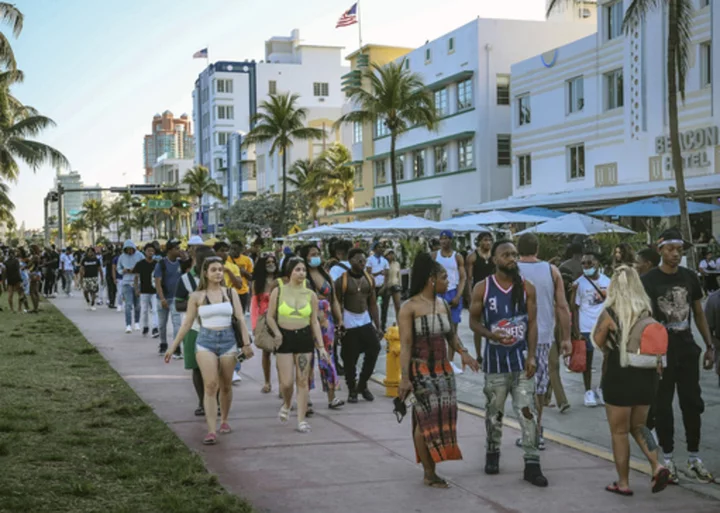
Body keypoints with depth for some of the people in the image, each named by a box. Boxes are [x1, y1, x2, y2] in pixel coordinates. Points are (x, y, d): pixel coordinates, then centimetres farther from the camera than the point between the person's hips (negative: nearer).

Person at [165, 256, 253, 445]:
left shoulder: (230, 293, 6)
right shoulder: (197, 296, 3)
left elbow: (240, 319, 4)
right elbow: (187, 324, 8)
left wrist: (246, 343, -5)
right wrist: (173, 346, 6)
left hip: (228, 340, 2)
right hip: (206, 341, -2)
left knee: (226, 386, 10)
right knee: (210, 385, -14)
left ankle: (224, 420, 32)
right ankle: (212, 431, -15)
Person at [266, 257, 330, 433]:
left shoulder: (310, 295, 4)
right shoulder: (278, 291, -1)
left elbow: (315, 321, 7)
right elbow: (270, 316, 3)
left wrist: (321, 346, 2)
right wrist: (277, 333, -13)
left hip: (304, 337, 1)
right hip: (285, 338, -1)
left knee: (302, 380, 1)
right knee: (286, 382, -5)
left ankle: (302, 419, 9)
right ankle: (286, 405, 28)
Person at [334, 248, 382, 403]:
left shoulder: (369, 279, 7)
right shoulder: (342, 280, -8)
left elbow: (373, 304, 11)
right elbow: (337, 305, -7)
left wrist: (378, 326, 8)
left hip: (366, 322, 4)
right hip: (349, 324, -4)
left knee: (374, 349, -7)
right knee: (350, 358, 0)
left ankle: (362, 385, 12)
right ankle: (352, 390, 17)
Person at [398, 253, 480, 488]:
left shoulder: (444, 305, 10)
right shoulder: (410, 308, -10)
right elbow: (405, 344, -13)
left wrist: (463, 352, -1)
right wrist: (404, 377, -18)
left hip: (443, 370, 7)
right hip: (421, 371, -7)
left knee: (443, 418, 5)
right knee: (427, 419, -6)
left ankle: (430, 470, 14)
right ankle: (429, 474, 3)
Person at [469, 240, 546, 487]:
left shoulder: (527, 288, 1)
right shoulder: (482, 289, -2)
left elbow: (532, 323, 1)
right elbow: (474, 321, 3)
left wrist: (531, 356, -6)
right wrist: (489, 334, -17)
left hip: (521, 359, 0)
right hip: (495, 360, 0)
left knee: (527, 411, -5)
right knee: (494, 411, 11)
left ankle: (532, 464, -2)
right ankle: (492, 453, 31)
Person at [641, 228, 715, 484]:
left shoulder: (689, 277, 6)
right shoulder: (649, 281, -7)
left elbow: (699, 313, 13)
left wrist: (709, 345, 9)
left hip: (687, 348, 4)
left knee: (693, 404, 6)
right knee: (662, 405, 4)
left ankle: (694, 459, 16)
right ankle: (667, 459, 15)